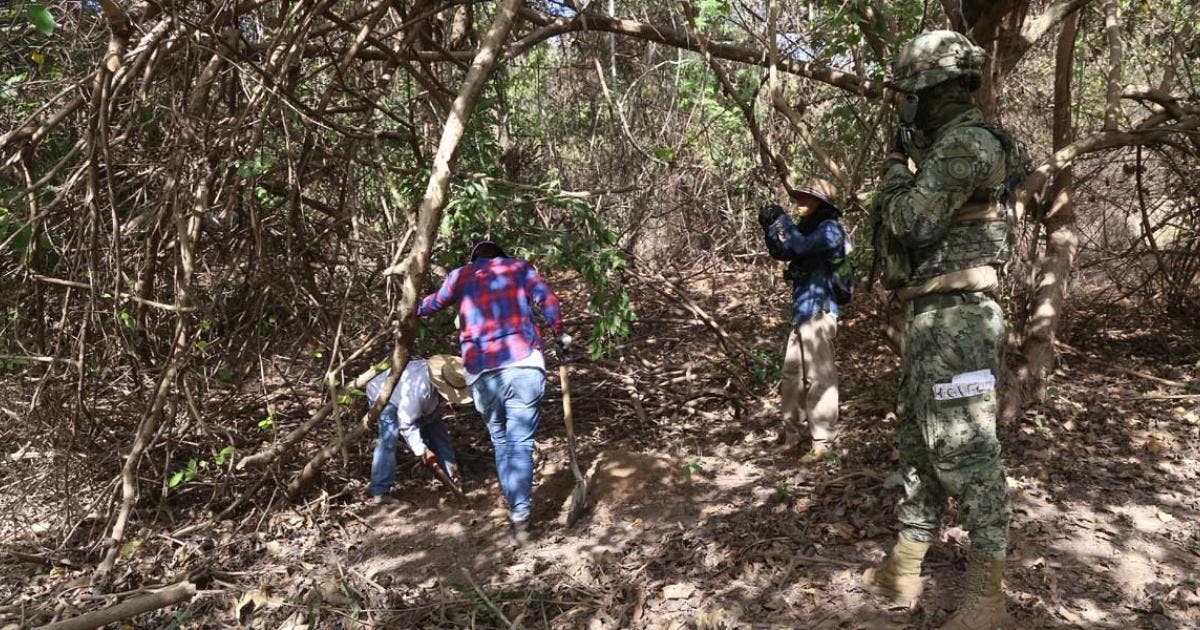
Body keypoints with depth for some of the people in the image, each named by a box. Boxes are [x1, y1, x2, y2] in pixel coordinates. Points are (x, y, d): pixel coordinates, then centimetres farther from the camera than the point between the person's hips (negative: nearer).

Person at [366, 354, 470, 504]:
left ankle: (453, 479, 19)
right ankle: (380, 490, -29)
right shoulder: (420, 387, -46)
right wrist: (422, 450, -37)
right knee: (389, 437, -31)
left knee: (439, 433, 5)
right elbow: (406, 423, -39)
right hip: (383, 397, -8)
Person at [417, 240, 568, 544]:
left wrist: (414, 309, 56)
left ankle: (514, 507, 14)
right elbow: (548, 299, 3)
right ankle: (520, 516, -9)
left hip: (481, 371, 2)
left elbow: (429, 306, 34)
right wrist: (559, 334, 16)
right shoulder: (518, 267, 18)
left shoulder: (459, 276, 21)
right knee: (521, 442, 0)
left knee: (500, 441, 16)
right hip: (524, 363, -1)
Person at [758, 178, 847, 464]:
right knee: (791, 374, 19)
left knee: (818, 378, -9)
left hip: (818, 312, -10)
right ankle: (789, 429, 33)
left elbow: (801, 245, -25)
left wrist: (781, 219, -13)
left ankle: (823, 442, -5)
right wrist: (770, 227, -1)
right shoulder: (808, 227, 16)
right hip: (801, 312, 10)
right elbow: (781, 253, 16)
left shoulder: (830, 228, -10)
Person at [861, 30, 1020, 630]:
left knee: (966, 451, -5)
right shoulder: (945, 148, 18)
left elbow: (912, 220, -18)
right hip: (926, 314, 11)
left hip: (956, 317, -11)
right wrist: (904, 166, 18)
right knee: (918, 444, 15)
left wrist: (894, 166, -1)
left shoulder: (967, 141, -14)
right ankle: (904, 570, 27)